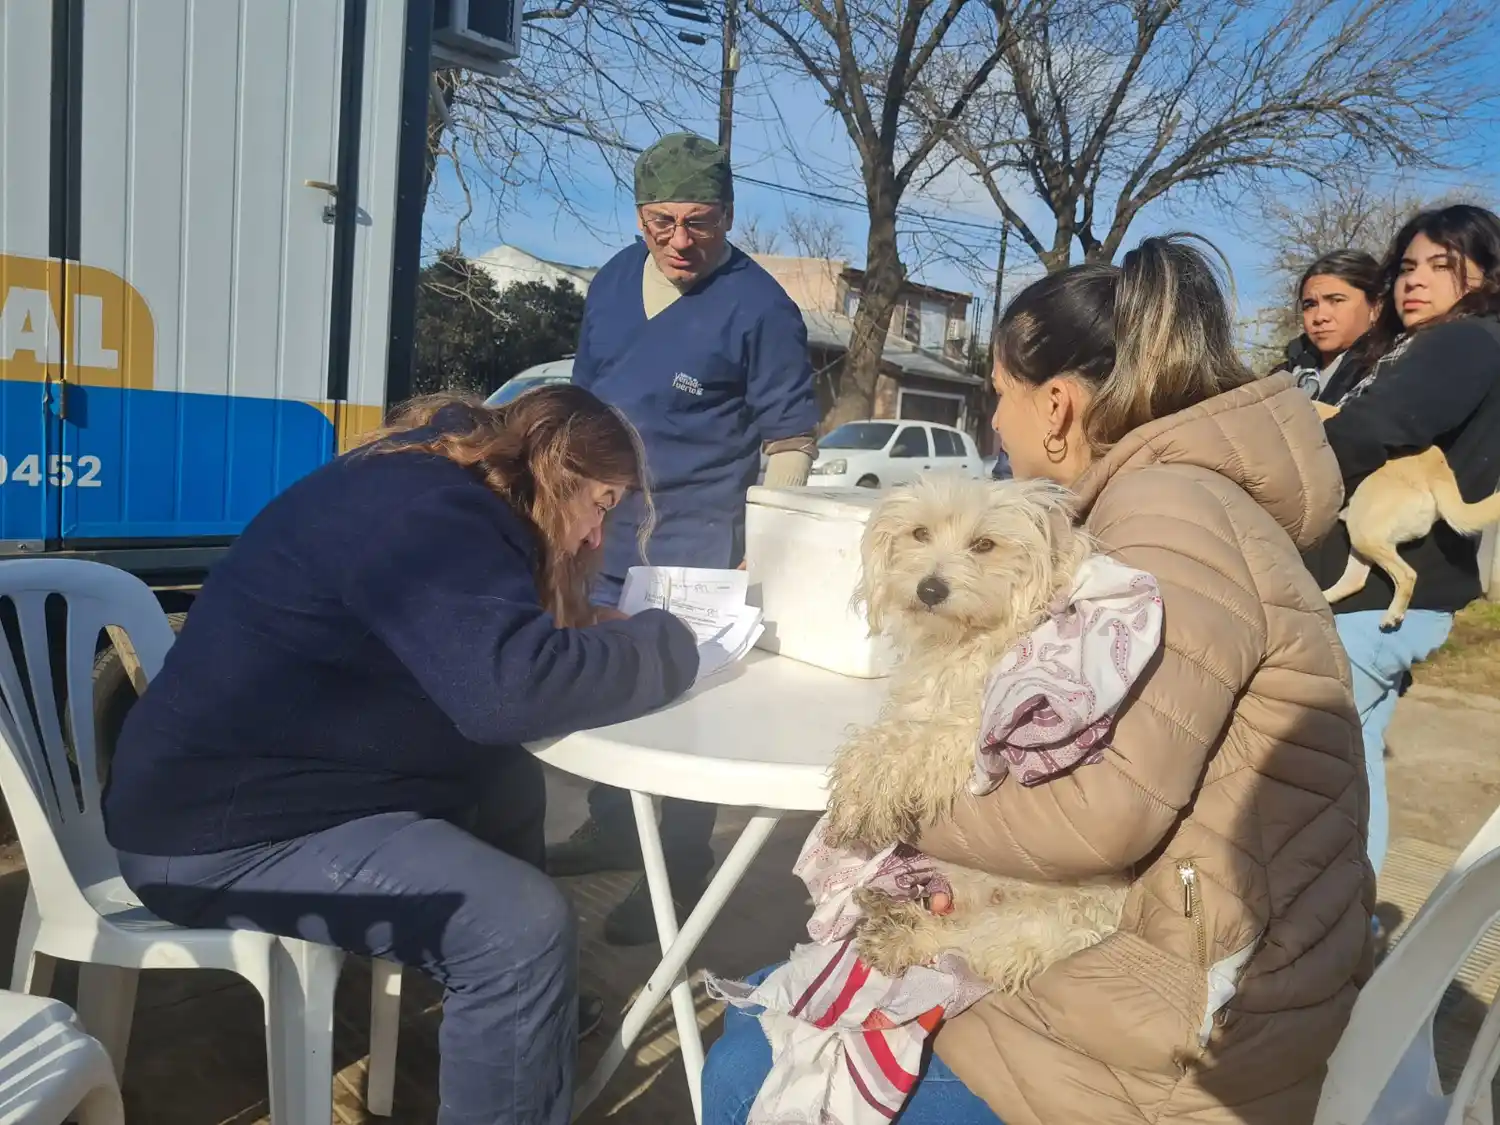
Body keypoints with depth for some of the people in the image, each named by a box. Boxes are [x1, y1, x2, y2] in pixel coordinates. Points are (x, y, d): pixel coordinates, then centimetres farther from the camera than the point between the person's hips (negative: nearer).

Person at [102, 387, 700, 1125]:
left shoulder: (439, 493, 10)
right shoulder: (422, 513, -22)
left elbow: (494, 639, 20)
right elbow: (512, 684, -34)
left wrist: (591, 628, 2)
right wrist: (664, 644, -18)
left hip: (274, 776, 10)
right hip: (224, 826, -10)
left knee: (512, 787, 12)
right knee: (523, 927, -21)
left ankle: (533, 1024, 26)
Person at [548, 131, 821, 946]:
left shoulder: (760, 307, -11)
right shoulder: (613, 281, 7)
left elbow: (791, 442, -9)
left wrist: (763, 557, -15)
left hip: (695, 543, -7)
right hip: (603, 528, 7)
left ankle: (683, 870, 19)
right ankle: (611, 831, 36)